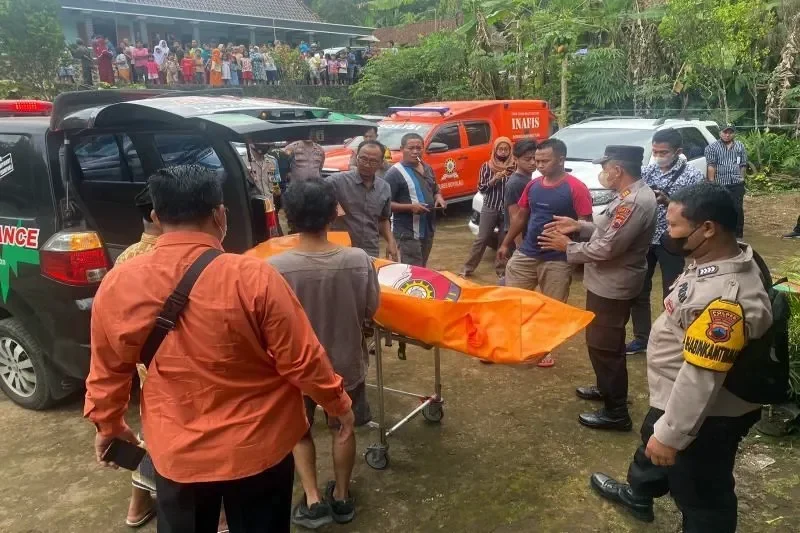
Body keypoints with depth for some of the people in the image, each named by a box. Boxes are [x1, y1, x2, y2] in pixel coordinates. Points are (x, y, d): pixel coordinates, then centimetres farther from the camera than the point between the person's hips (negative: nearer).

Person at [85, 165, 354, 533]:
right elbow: (303, 361, -16)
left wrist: (107, 422, 20)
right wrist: (339, 404, 2)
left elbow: (108, 371, 1)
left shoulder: (117, 284, -12)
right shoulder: (253, 278, -23)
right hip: (257, 448, -2)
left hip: (175, 452, 3)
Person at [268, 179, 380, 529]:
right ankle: (341, 497, 39)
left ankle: (313, 500, 22)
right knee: (342, 430, 24)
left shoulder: (276, 268, -25)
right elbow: (370, 312, -7)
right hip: (346, 363, 2)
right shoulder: (359, 260, -20)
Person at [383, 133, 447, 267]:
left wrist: (439, 198, 1)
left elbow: (435, 191, 24)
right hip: (407, 232, -8)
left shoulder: (427, 169, 11)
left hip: (428, 230, 8)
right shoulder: (395, 173, -13)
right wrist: (410, 207, -26)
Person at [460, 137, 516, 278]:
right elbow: (481, 188, -1)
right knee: (482, 239, 3)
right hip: (490, 209, 0)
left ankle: (501, 270, 20)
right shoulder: (487, 166, 1)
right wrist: (494, 179, -16)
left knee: (505, 240, 6)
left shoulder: (514, 166, 1)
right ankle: (467, 268, 13)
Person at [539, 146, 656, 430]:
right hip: (611, 283, 10)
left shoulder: (634, 203, -28)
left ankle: (616, 412, 12)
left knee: (603, 346, 0)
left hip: (612, 286, -10)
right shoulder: (634, 194, 6)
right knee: (606, 343, 25)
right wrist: (579, 225, 6)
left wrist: (567, 246, -15)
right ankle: (607, 388, 43)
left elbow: (606, 249, -28)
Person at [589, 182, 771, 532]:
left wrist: (670, 435, -24)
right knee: (652, 440, 33)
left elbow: (701, 378, -33)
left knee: (701, 496, 13)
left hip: (704, 416, -10)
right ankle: (638, 495, 61)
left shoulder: (725, 299, -38)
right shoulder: (720, 260, -5)